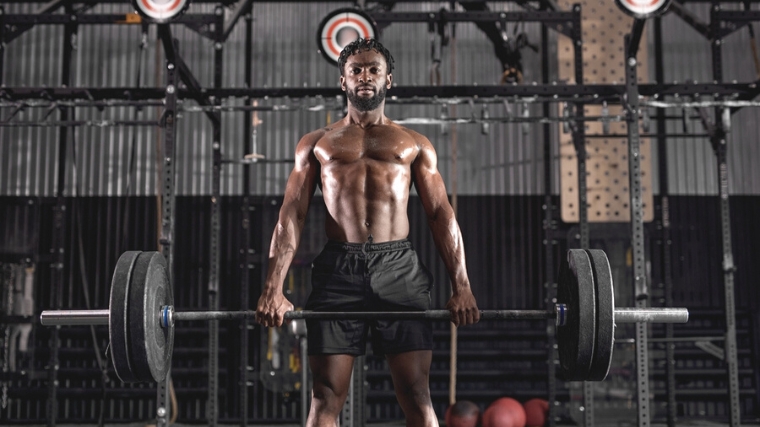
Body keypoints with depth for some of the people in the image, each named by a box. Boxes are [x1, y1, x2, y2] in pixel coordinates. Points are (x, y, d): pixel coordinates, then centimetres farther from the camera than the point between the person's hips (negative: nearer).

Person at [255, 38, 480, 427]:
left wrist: (461, 286, -4)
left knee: (416, 393, -5)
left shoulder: (415, 144, 17)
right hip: (338, 268, 0)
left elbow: (441, 215, 10)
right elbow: (291, 214, 7)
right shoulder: (316, 143, 17)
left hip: (398, 267, 0)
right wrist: (273, 288, -6)